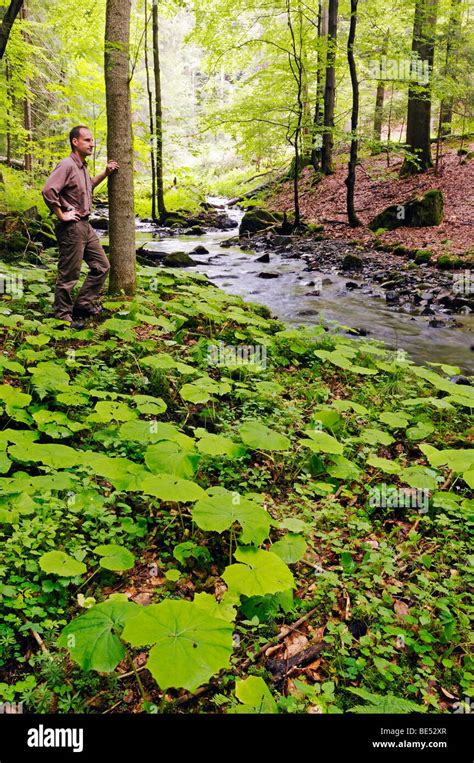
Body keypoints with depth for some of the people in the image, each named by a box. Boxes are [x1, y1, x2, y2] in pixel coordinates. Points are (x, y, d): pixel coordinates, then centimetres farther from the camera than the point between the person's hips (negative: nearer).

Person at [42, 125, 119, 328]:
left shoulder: (82, 166, 14)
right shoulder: (67, 165, -16)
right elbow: (48, 191, -28)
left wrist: (106, 173, 23)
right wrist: (62, 215, -19)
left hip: (85, 226, 10)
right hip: (71, 227, -10)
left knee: (102, 266, 14)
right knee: (69, 274, -2)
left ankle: (83, 304, 24)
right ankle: (62, 315, 10)